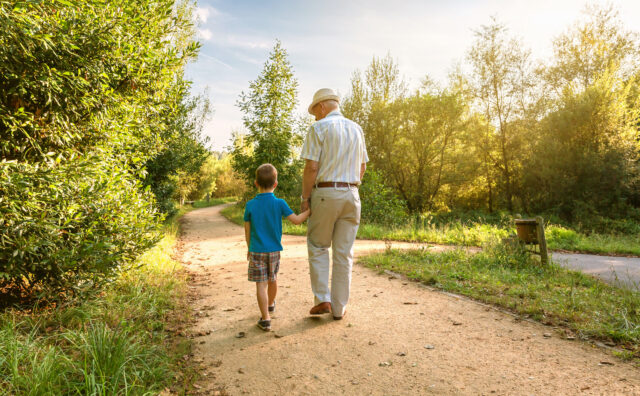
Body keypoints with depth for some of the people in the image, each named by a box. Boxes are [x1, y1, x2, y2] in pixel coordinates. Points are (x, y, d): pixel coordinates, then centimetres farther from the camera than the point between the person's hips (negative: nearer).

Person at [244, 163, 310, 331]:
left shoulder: (250, 205, -6)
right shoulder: (279, 203, -9)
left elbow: (247, 231, 0)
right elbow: (296, 220, -11)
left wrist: (249, 249, 14)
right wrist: (310, 210, 2)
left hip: (257, 251, -2)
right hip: (274, 250, 2)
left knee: (261, 284, 1)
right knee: (272, 279, 22)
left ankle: (265, 318, 1)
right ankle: (270, 304, 47)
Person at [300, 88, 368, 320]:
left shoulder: (318, 128, -5)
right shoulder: (356, 129, 13)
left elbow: (312, 167, -12)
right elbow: (362, 167, 14)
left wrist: (304, 197, -3)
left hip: (325, 193, -4)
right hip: (351, 194, 5)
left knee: (318, 247, 12)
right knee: (344, 253, 8)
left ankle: (322, 299, 6)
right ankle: (339, 307, 15)